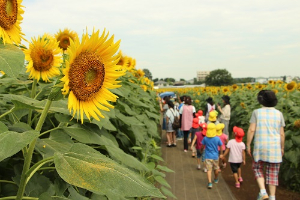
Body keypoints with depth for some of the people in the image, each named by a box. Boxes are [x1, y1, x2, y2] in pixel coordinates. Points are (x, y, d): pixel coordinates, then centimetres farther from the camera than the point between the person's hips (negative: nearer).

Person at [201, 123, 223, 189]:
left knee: (209, 170, 0)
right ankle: (216, 179, 41)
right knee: (216, 169, 21)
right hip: (215, 156, 1)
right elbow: (221, 147, -3)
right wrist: (221, 154, 15)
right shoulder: (217, 138, -12)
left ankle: (210, 183, -11)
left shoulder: (205, 138, -11)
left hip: (208, 157, -1)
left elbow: (202, 146, 2)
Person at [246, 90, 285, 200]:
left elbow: (251, 130, -9)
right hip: (275, 148, 2)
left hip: (260, 147, -2)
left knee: (257, 168, 17)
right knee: (272, 173, 11)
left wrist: (248, 145, -1)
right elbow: (282, 134, 4)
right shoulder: (279, 114, 2)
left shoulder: (257, 112, -5)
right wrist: (282, 148, 16)